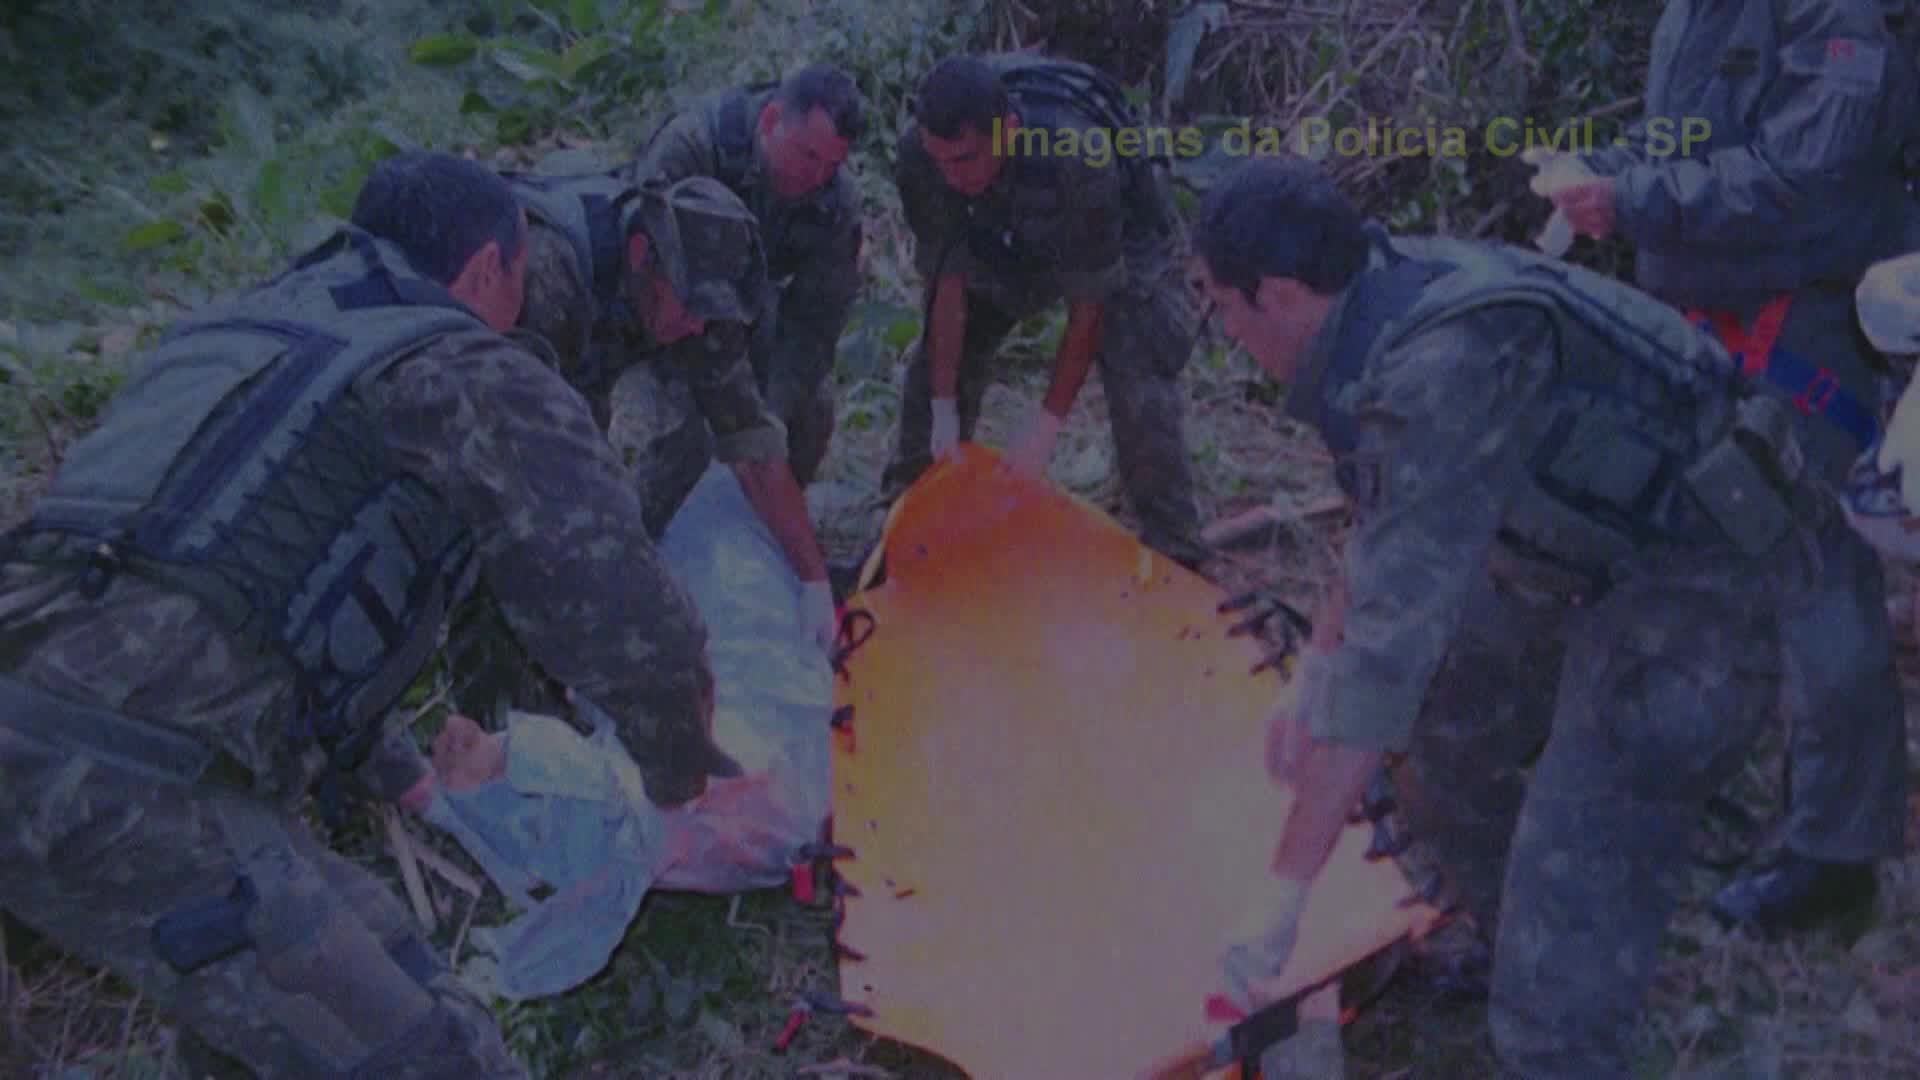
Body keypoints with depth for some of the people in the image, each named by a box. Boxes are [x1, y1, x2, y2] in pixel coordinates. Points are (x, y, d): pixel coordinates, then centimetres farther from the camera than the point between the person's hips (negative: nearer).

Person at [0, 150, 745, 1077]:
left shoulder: (233, 325, 25)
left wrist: (397, 774, 39)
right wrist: (681, 775, 17)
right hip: (127, 782, -9)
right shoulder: (476, 375, 0)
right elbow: (627, 624, -5)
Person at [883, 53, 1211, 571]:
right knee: (936, 359, -3)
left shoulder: (1077, 156, -43)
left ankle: (1175, 560, -7)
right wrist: (943, 407, -19)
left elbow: (1089, 302, -32)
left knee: (1139, 389, -20)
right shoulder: (917, 156, -30)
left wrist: (1047, 422, -29)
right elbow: (946, 277, -19)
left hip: (1117, 243, -4)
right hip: (1004, 242, 4)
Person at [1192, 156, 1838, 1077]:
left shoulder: (1449, 366, -33)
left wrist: (1282, 905, -30)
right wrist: (1313, 675, 9)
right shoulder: (1400, 289, -4)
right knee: (1441, 738, 25)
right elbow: (1391, 522, 12)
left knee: (1557, 974, -12)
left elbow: (1392, 645, -35)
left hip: (1692, 584, -10)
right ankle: (1506, 952, 47)